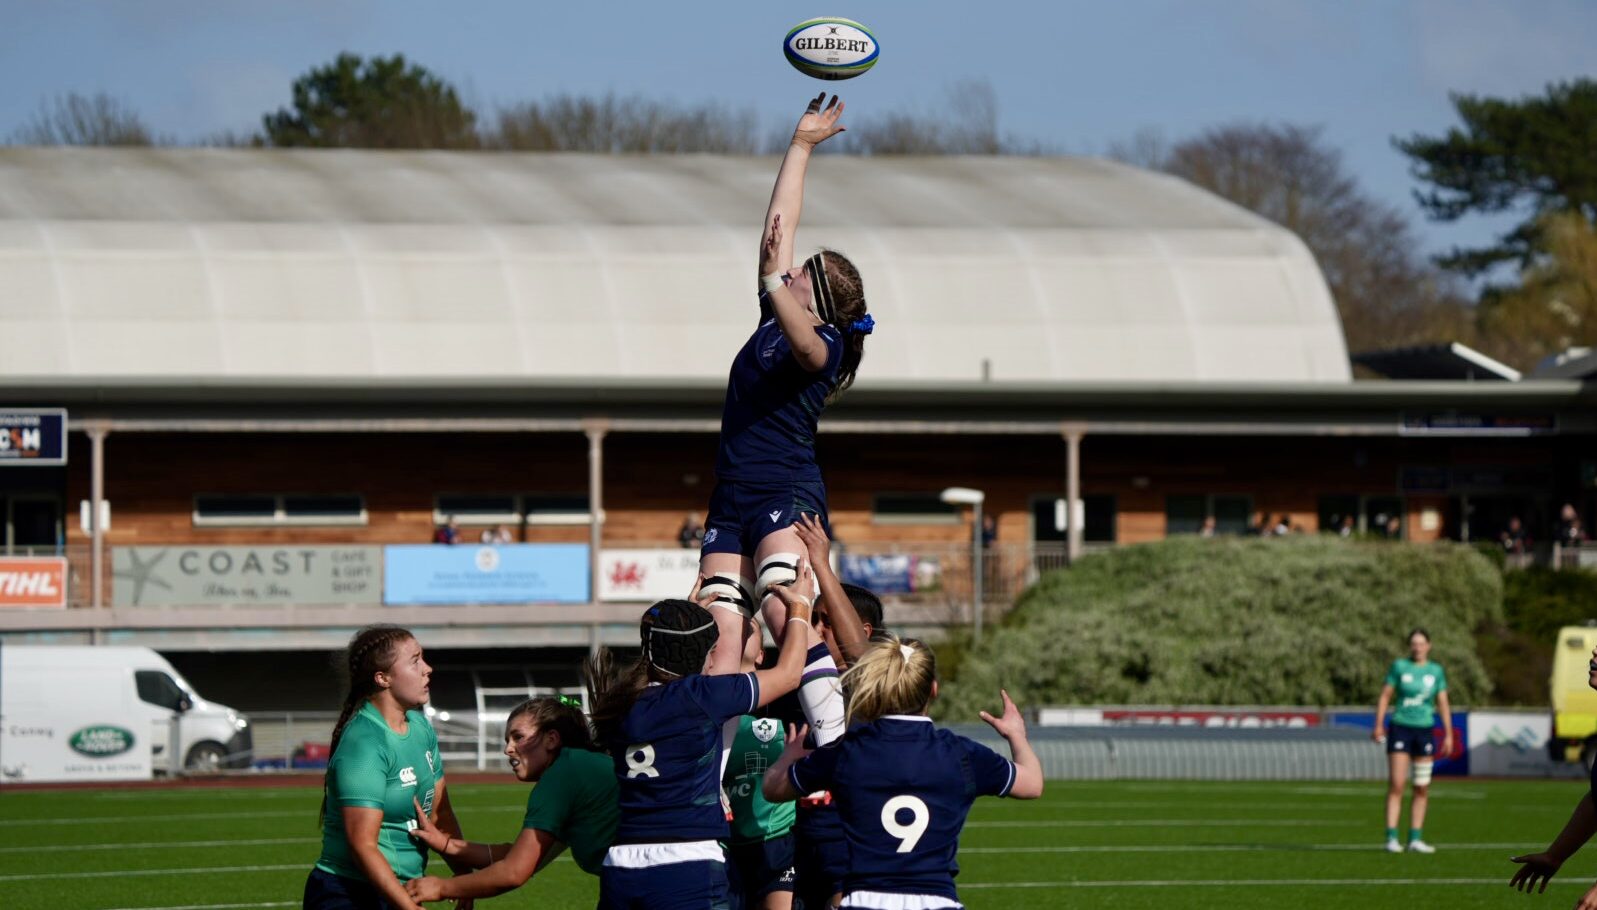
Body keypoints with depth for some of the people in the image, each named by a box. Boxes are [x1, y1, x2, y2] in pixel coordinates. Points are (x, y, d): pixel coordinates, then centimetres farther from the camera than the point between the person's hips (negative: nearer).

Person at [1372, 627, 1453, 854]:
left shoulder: (1436, 671, 7)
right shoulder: (1399, 666, 1)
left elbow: (1443, 704, 9)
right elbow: (1385, 696, 1)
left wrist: (1448, 734, 2)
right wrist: (1379, 725, -8)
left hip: (1424, 731, 3)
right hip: (1400, 728, -3)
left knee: (1422, 789, 4)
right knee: (1396, 784, -10)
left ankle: (1415, 839, 11)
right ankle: (1391, 838, -11)